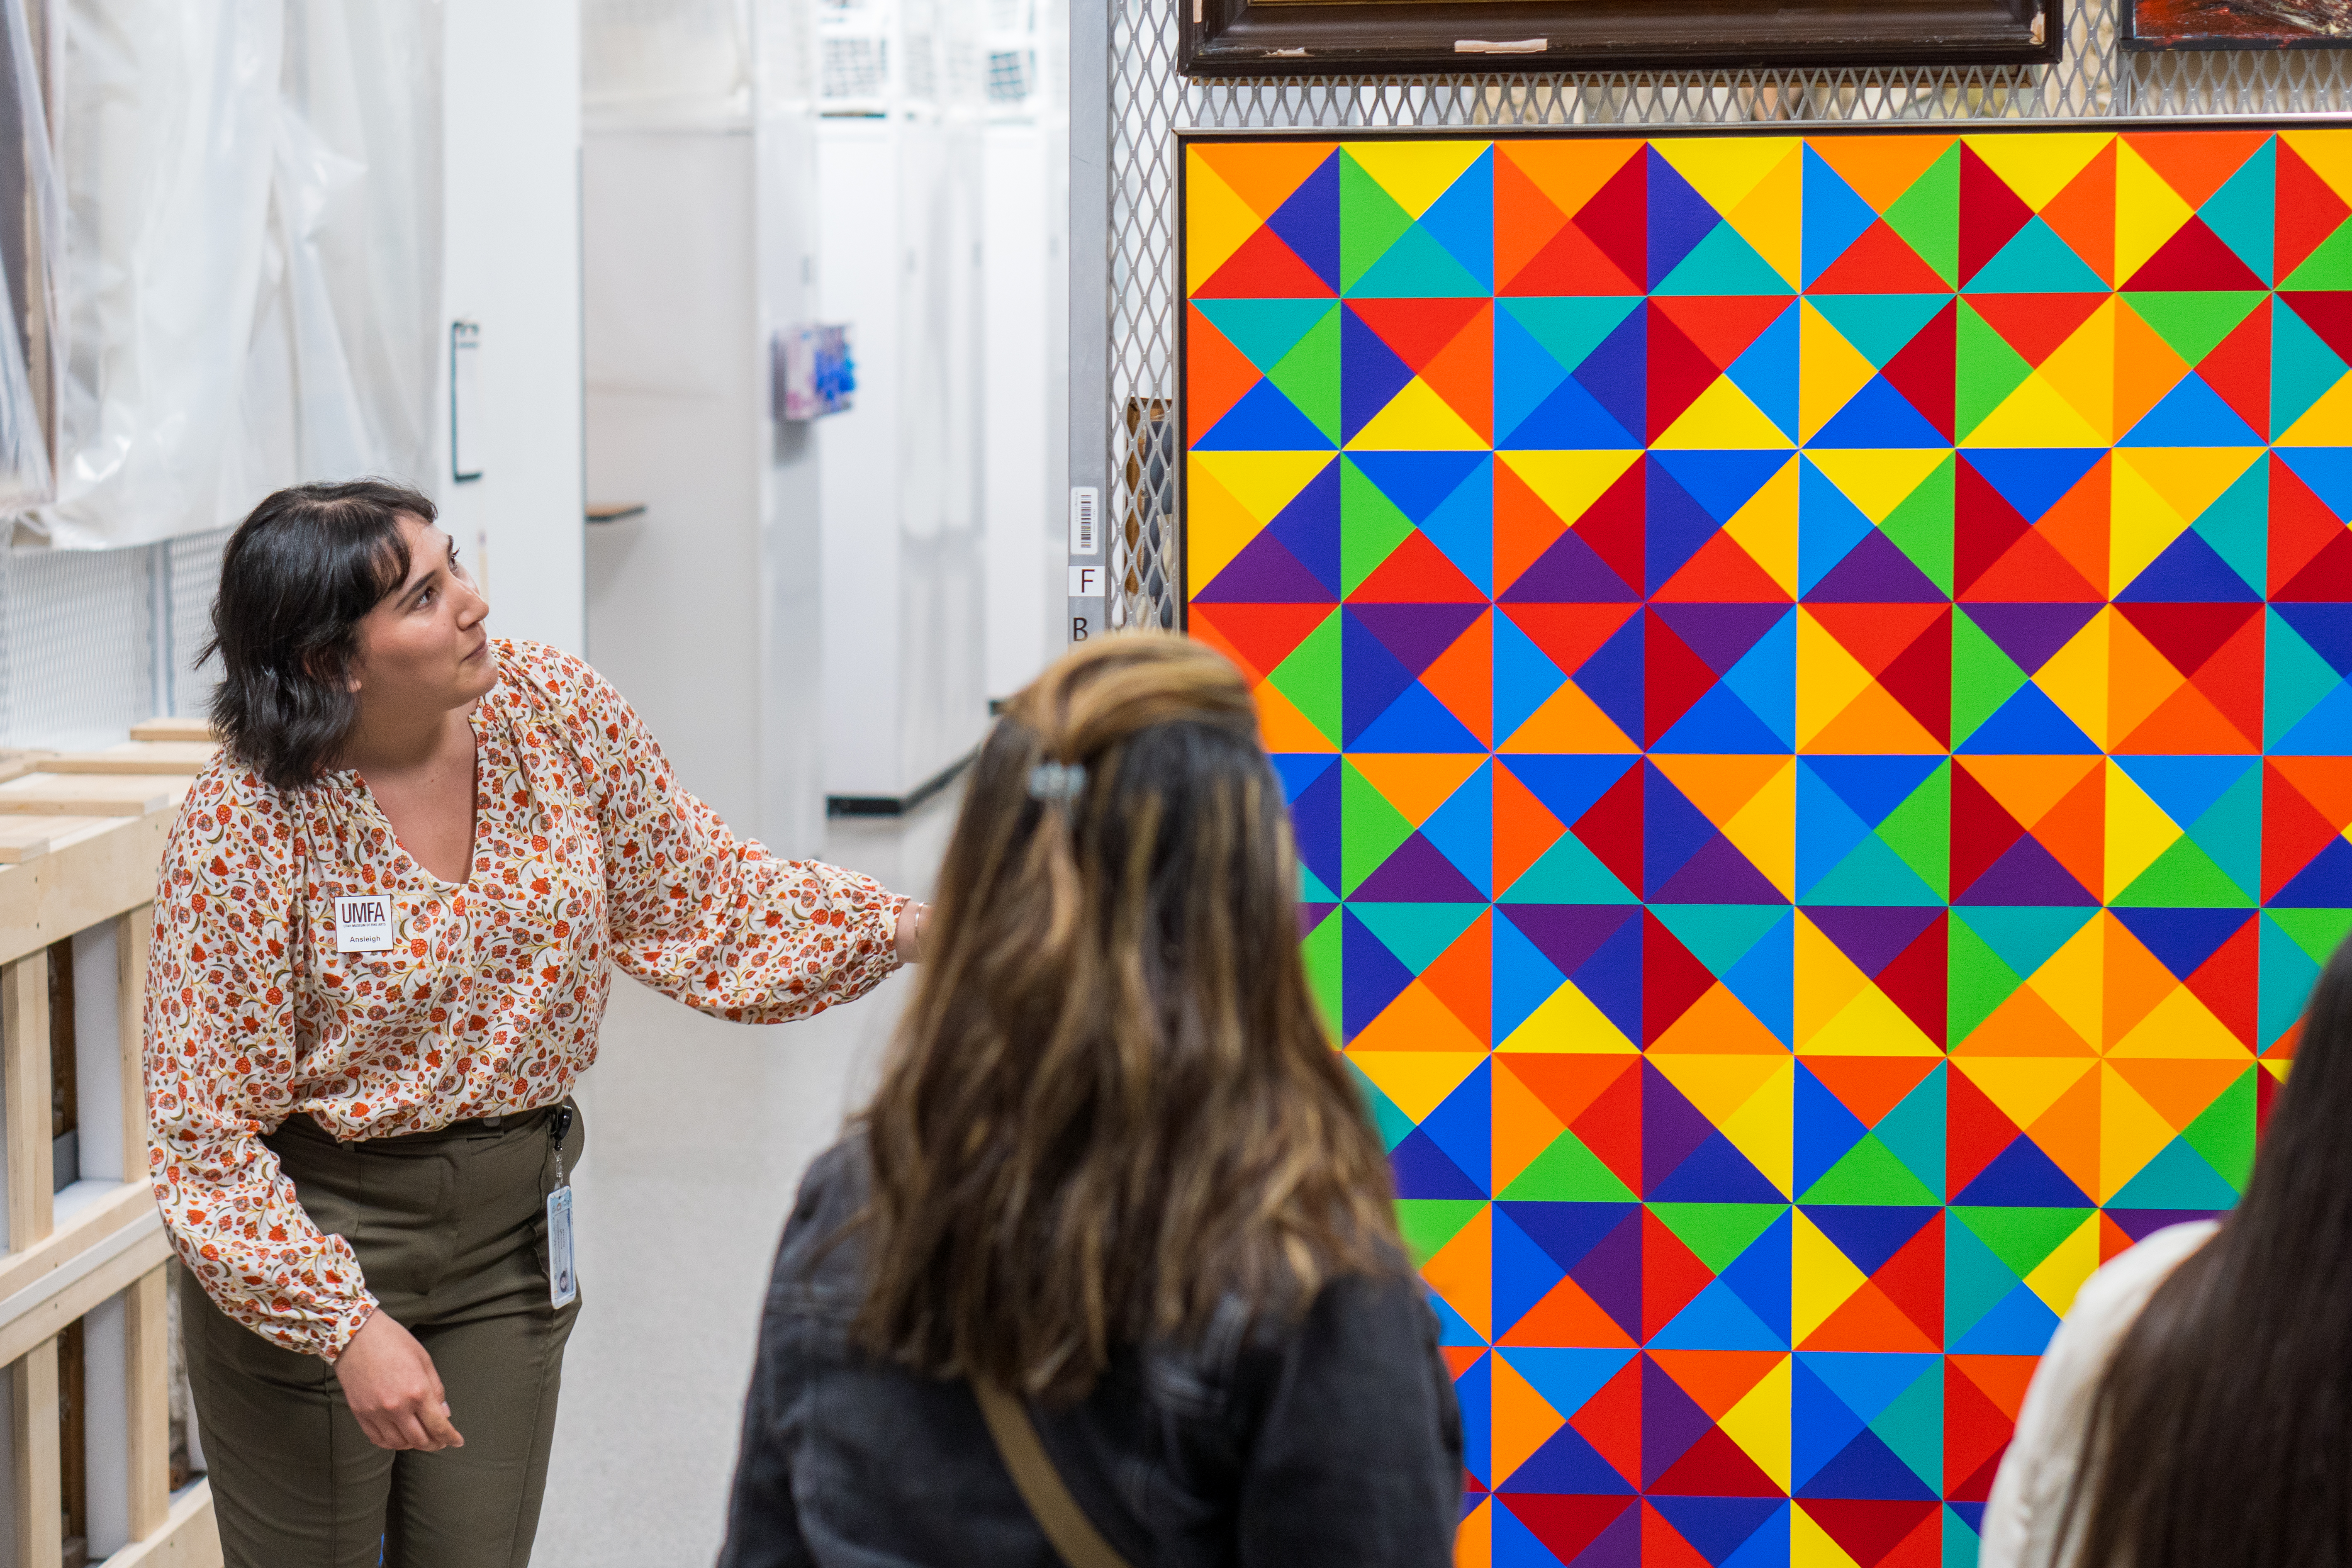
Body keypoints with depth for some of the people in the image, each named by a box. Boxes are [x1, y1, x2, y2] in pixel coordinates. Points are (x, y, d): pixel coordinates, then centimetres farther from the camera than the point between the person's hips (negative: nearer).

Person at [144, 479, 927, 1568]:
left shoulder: (558, 714, -8)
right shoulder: (244, 827, -21)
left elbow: (698, 901, 3)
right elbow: (207, 1128, -17)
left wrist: (911, 928, -9)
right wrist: (346, 1323, -23)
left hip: (510, 1231, 4)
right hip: (312, 1233, -4)